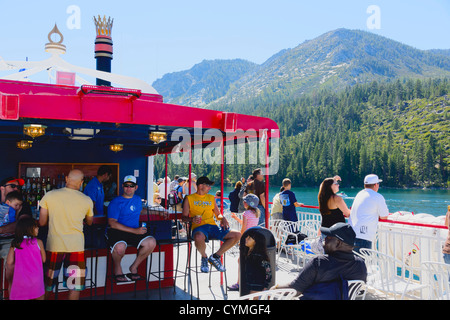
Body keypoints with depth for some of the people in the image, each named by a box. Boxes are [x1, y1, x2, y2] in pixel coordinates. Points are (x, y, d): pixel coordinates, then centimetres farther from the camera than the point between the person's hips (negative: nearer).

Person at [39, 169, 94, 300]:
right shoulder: (87, 200, -3)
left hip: (54, 245, 1)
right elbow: (90, 222, 13)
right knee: (75, 285, 10)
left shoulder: (49, 195, -5)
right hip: (76, 246, -1)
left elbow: (42, 222, 2)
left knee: (47, 285, 17)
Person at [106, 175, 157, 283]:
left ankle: (134, 267, 2)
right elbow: (112, 223, -16)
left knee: (151, 242, -21)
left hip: (135, 231, 5)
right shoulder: (116, 202, -6)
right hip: (117, 231, -5)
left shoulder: (138, 199, 17)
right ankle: (117, 269, -2)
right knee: (120, 247, -37)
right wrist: (135, 231, -20)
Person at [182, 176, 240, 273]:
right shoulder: (189, 198, 9)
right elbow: (184, 217, 6)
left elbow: (217, 214, 25)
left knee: (237, 235, -14)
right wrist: (192, 219, -16)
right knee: (199, 238, -43)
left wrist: (223, 218, 2)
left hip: (213, 226, 5)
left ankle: (215, 256, 0)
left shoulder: (211, 198, 23)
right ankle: (204, 258, -7)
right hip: (199, 227, -5)